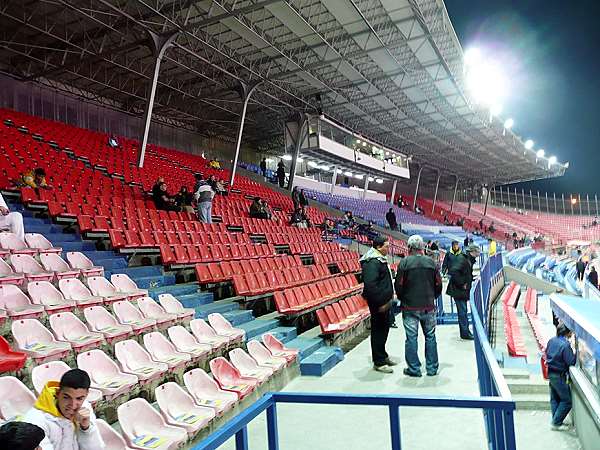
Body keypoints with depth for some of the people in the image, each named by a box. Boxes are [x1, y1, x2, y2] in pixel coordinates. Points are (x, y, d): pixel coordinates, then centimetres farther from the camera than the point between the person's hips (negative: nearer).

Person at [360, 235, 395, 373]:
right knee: (378, 330, -2)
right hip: (378, 303, -11)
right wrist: (380, 302, -24)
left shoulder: (380, 260, 13)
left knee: (384, 328, 19)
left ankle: (383, 356, 33)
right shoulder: (372, 262, -21)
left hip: (384, 301, 11)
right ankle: (379, 362, 8)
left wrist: (390, 294, 19)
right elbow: (370, 285, -28)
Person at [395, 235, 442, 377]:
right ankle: (432, 368, 21)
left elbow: (398, 285, -7)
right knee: (430, 336, 13)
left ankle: (414, 369, 11)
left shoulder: (404, 262, -9)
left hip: (410, 307, -3)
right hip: (428, 306, 3)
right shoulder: (431, 262, 0)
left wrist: (402, 298, 11)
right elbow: (438, 284, 5)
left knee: (411, 337, 5)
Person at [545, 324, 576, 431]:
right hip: (559, 376, -8)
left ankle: (555, 420, 29)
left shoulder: (551, 340, 1)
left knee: (554, 398, 20)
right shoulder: (565, 345, -24)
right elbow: (571, 362, -19)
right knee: (567, 400, 4)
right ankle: (556, 423, 8)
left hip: (551, 373, 9)